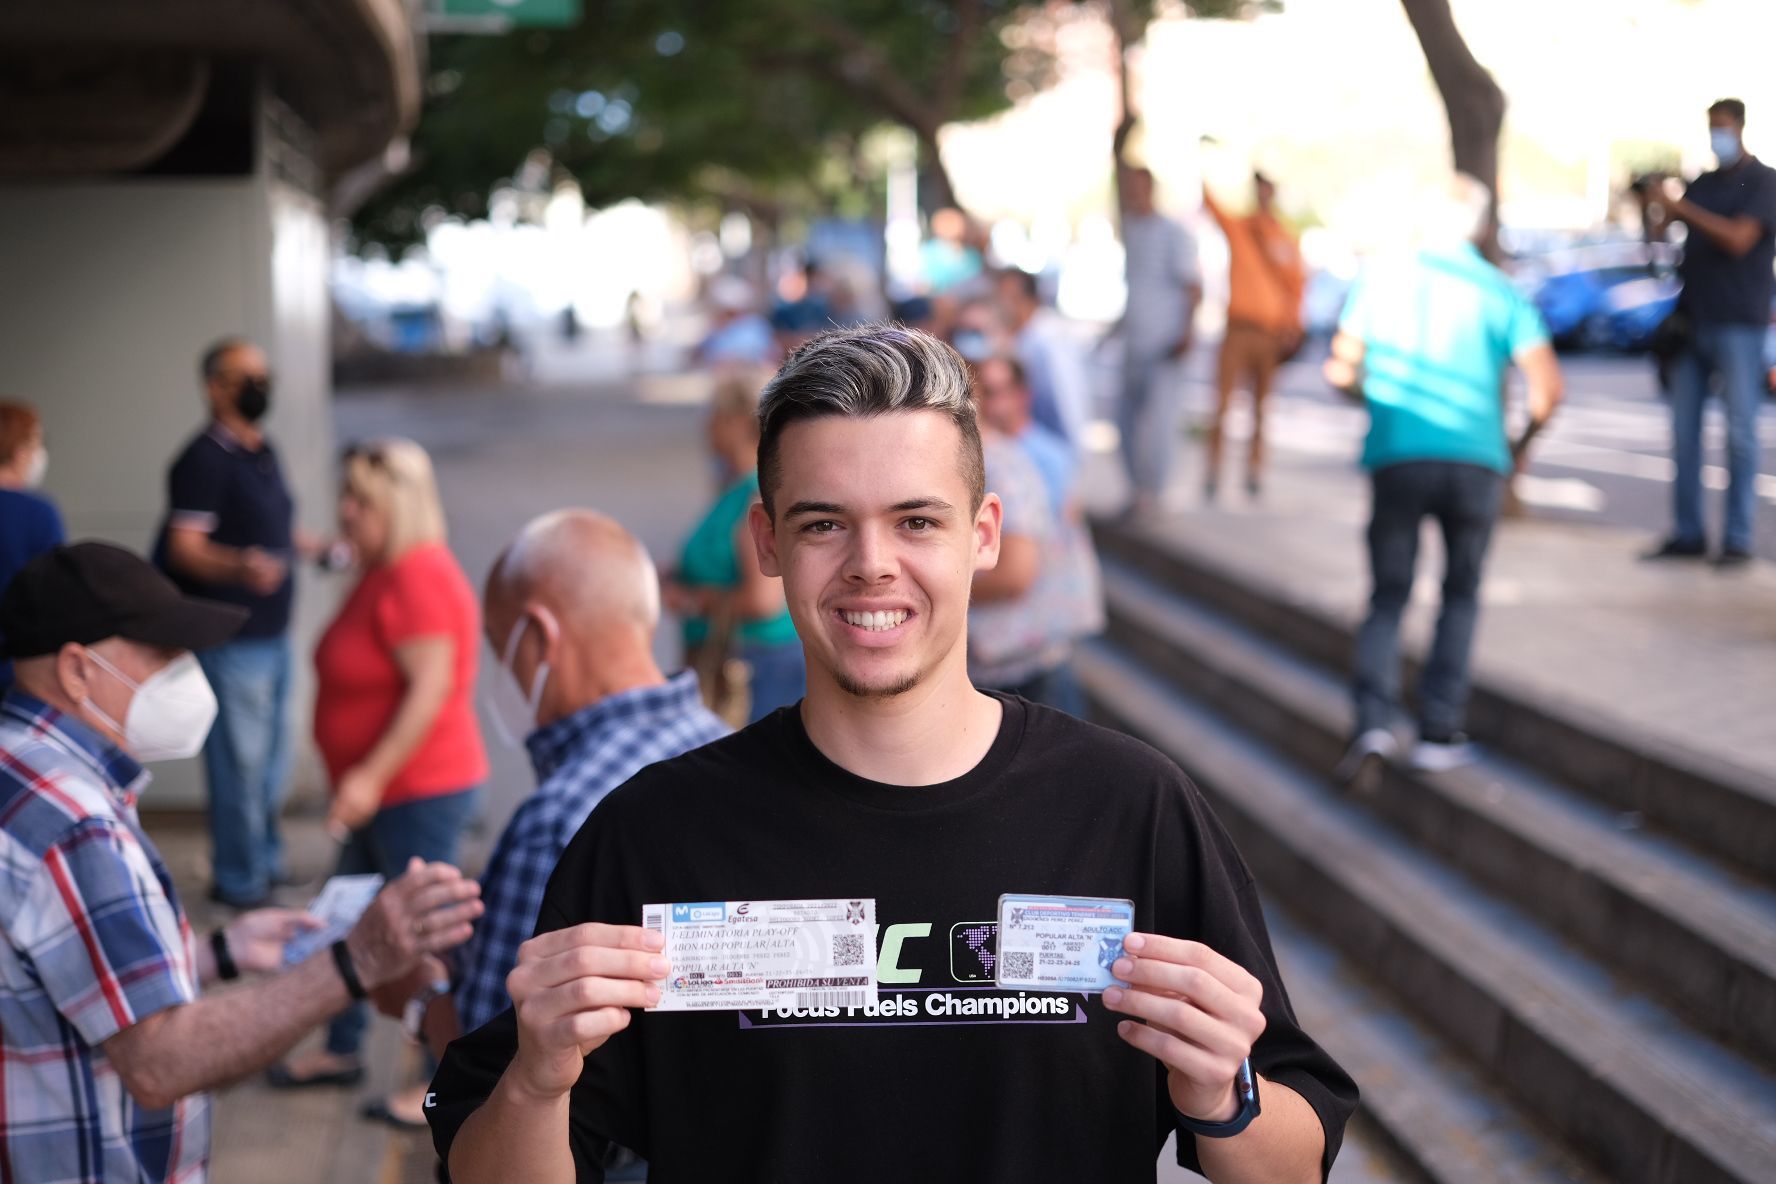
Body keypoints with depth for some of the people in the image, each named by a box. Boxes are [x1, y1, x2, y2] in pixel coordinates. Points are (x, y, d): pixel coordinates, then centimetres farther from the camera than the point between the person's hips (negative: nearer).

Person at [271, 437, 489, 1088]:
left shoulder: (418, 575, -20)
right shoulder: (380, 571, 11)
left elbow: (431, 687, -26)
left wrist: (372, 776, -27)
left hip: (421, 791, -11)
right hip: (382, 791, 11)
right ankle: (341, 1051, 34)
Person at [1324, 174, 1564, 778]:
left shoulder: (1380, 278, 6)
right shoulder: (1502, 293, 5)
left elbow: (1341, 370, 8)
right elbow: (1547, 388, -3)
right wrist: (1522, 443, 16)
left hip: (1396, 457, 0)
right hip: (1476, 458, 0)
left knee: (1389, 593, 8)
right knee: (1460, 595, 15)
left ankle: (1373, 721, -11)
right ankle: (1438, 732, 12)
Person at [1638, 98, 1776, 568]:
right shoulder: (1703, 183, 16)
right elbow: (1659, 232, 13)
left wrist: (1679, 206, -18)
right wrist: (1654, 204, -8)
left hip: (1738, 325, -6)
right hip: (1692, 321, 6)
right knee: (1684, 431, 4)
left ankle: (1737, 540, -2)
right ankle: (1687, 534, 10)